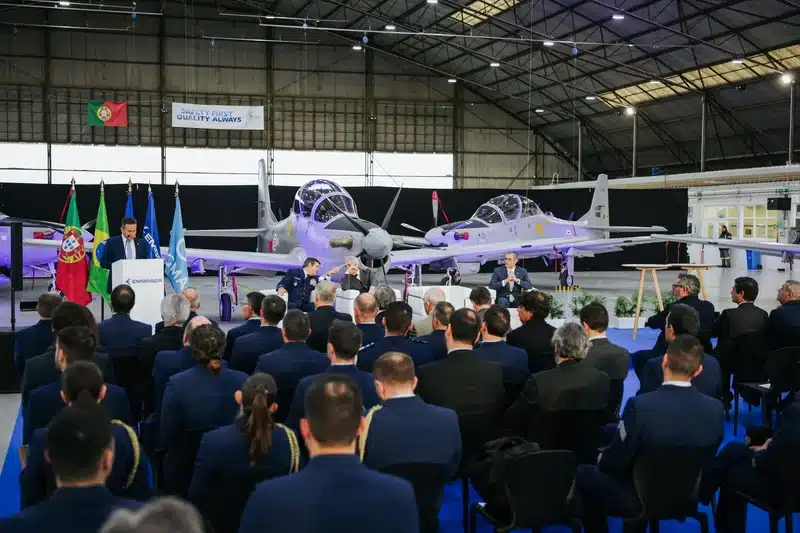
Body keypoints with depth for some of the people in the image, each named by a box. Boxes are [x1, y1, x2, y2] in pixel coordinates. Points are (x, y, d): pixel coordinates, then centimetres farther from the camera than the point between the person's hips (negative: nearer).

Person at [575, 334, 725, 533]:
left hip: (638, 500, -5)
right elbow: (706, 461, 1)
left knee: (585, 473, 21)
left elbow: (615, 462, -20)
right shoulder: (716, 409, -16)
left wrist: (602, 460, 4)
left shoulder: (640, 405, -31)